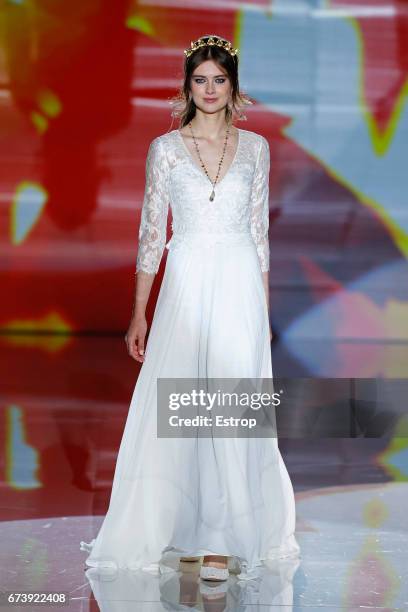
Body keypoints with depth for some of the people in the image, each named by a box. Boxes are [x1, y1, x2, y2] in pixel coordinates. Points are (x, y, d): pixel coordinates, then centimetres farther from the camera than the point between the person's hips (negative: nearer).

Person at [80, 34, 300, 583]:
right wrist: (139, 313, 1)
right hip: (186, 286, 0)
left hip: (241, 288, 0)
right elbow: (151, 231, 4)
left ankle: (223, 538, 4)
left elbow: (260, 230, 9)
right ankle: (179, 530, 15)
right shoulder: (166, 148, 3)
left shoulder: (255, 147, 6)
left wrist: (265, 309, 7)